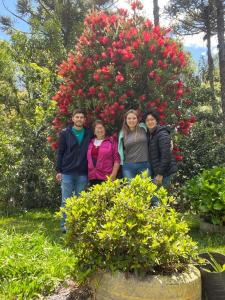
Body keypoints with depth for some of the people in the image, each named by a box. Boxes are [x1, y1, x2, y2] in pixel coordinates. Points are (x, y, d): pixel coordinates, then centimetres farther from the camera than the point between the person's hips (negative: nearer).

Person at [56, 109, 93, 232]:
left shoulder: (89, 134, 6)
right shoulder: (65, 133, 2)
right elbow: (60, 152, 2)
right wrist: (58, 170, -3)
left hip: (83, 173, 2)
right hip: (67, 172, -1)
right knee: (66, 200, 3)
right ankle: (65, 225, 13)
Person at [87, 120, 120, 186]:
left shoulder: (111, 141, 5)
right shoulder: (91, 142, 15)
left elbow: (116, 159, 0)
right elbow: (88, 160, 17)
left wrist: (113, 175, -8)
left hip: (106, 178, -3)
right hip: (92, 178, 4)